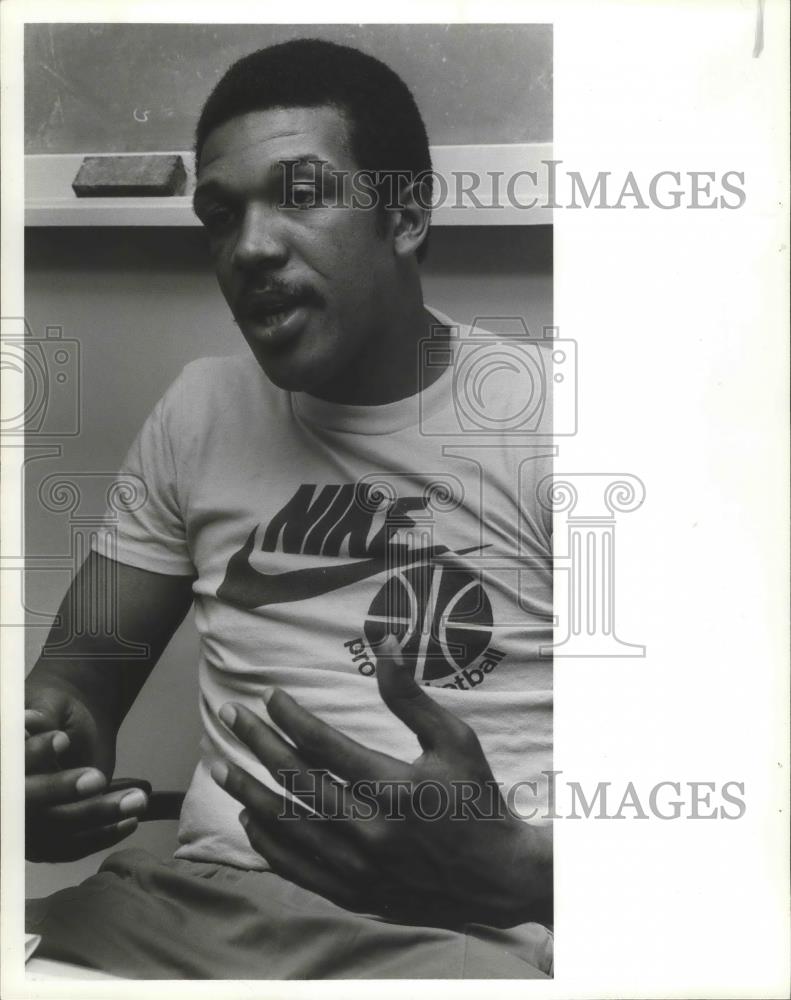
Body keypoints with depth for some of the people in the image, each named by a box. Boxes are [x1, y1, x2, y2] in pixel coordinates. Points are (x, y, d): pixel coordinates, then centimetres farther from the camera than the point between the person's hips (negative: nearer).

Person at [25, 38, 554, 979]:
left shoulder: (535, 418, -5)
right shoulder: (198, 408, 10)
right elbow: (83, 664, 14)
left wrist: (510, 867, -23)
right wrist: (53, 739, -9)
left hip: (461, 930, -3)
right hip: (193, 901, 4)